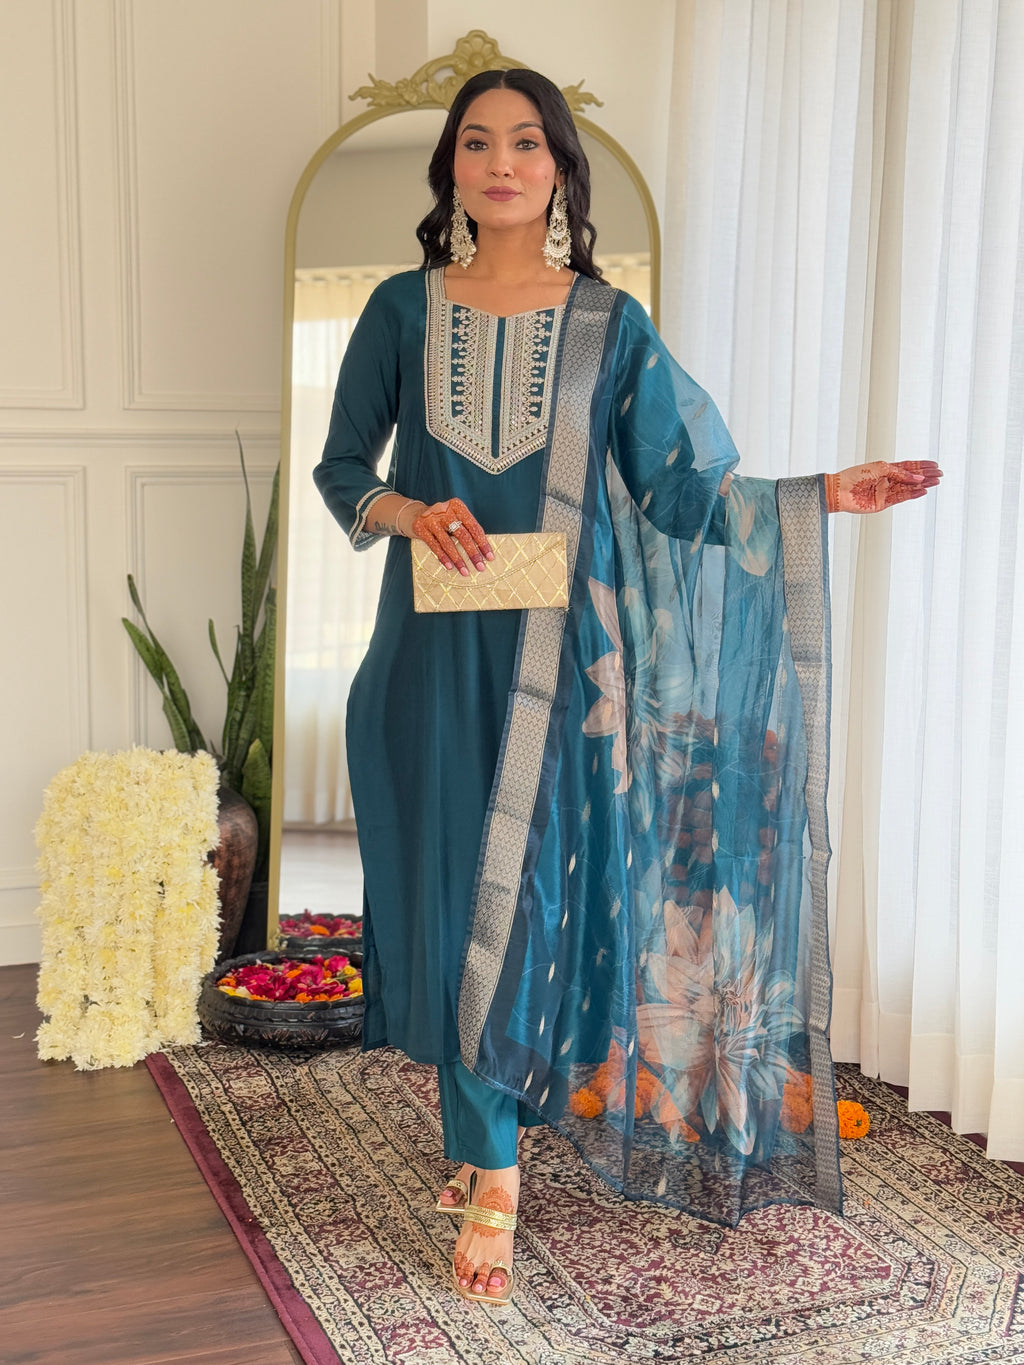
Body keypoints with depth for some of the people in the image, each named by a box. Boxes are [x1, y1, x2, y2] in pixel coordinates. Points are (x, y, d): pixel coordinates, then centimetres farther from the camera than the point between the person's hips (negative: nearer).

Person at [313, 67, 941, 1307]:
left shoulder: (609, 326, 2)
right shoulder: (404, 310, 4)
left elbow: (681, 491, 0)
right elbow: (341, 468, 10)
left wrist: (819, 495, -12)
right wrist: (408, 513, -10)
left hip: (557, 657, -1)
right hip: (438, 655, 1)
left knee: (524, 900, 0)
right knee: (454, 901, 3)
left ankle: (483, 1158, 15)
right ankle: (493, 1169, 17)